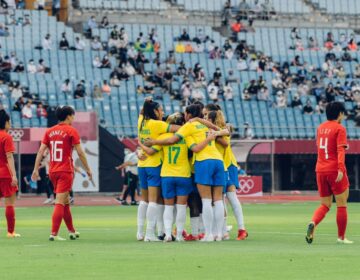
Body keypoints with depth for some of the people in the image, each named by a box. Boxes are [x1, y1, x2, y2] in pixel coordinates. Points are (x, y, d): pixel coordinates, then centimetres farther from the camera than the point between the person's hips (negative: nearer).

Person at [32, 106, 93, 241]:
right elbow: (80, 152, -7)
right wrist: (88, 169, 1)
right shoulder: (71, 131, -6)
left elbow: (41, 151, 3)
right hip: (66, 171, -6)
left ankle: (72, 231, 28)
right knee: (60, 202, -8)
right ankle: (54, 234, -15)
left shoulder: (49, 131, 8)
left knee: (66, 201, 18)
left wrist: (36, 169, 4)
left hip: (53, 171, 6)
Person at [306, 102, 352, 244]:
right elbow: (340, 150, -17)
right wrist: (341, 169, -25)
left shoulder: (320, 128, 12)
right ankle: (341, 237, 8)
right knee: (341, 204, 5)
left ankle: (313, 223, -17)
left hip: (320, 170, 6)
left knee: (324, 205, 11)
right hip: (335, 170, -6)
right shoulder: (339, 128, -7)